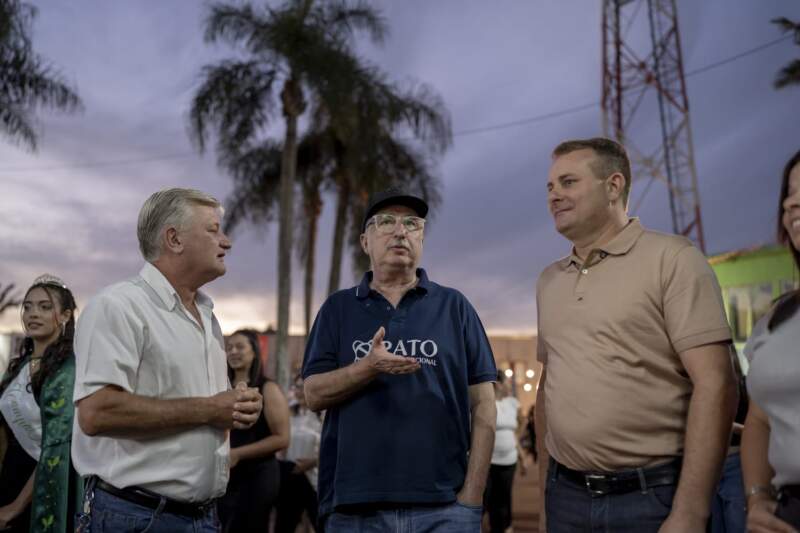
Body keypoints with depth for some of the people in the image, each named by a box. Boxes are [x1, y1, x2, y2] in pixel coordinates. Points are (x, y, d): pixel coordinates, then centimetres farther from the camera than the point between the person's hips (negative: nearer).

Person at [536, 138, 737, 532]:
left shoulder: (671, 260, -8)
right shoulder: (549, 281, 10)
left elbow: (715, 385, -14)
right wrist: (545, 489, 11)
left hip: (653, 497, -5)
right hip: (566, 496, 5)